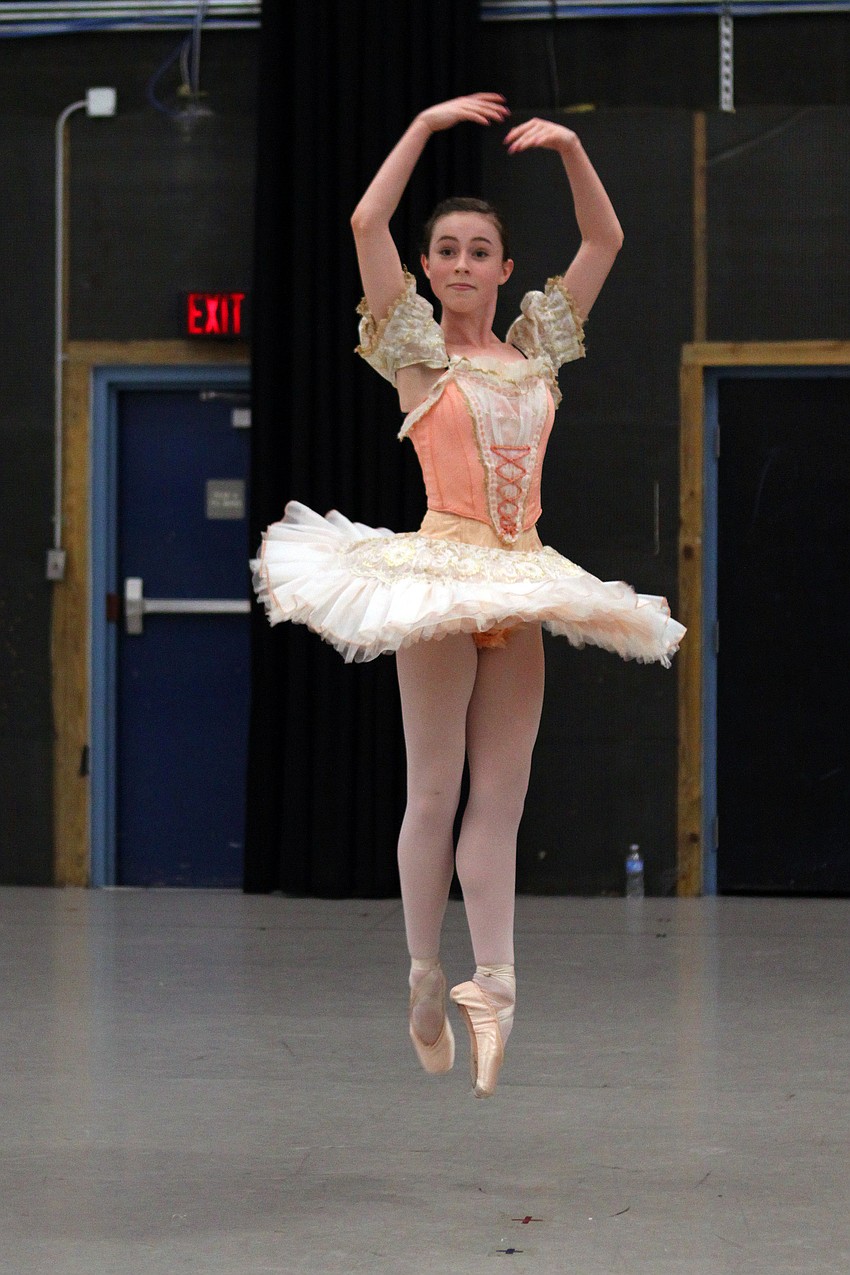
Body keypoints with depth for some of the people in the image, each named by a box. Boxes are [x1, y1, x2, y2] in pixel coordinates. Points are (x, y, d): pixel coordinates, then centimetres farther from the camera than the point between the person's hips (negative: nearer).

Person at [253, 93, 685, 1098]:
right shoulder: (418, 350, 1)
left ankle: (492, 987, -4)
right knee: (435, 791, -1)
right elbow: (366, 223, -11)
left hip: (521, 584, 4)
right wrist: (427, 125, -9)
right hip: (441, 574, -4)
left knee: (499, 798, 0)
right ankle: (426, 981, 7)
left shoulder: (535, 346, 12)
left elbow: (604, 240, 15)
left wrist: (570, 147, 3)